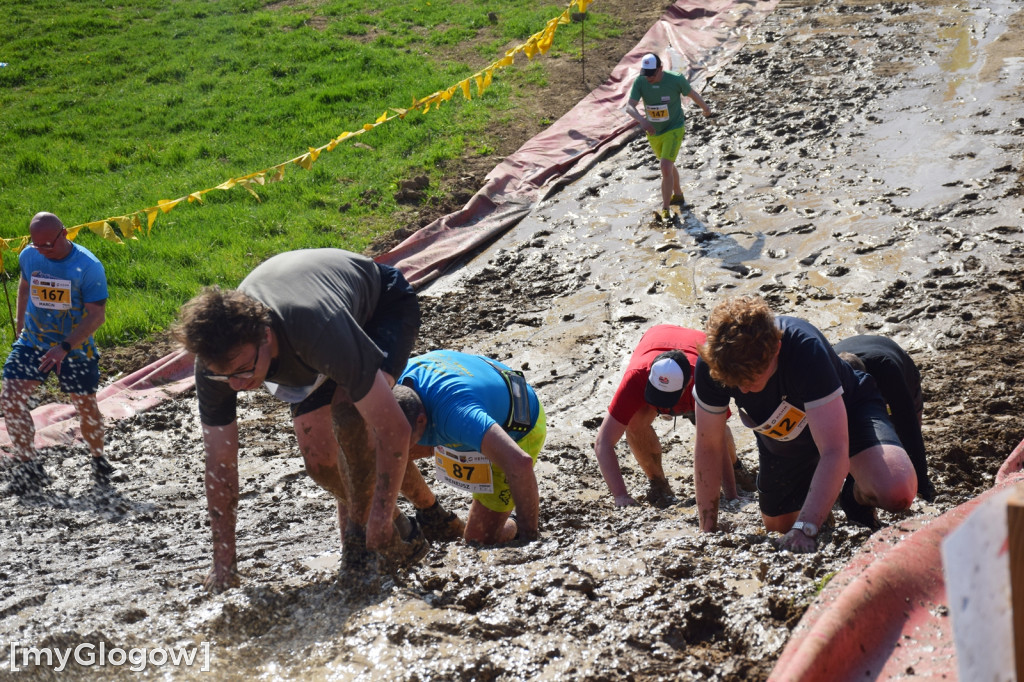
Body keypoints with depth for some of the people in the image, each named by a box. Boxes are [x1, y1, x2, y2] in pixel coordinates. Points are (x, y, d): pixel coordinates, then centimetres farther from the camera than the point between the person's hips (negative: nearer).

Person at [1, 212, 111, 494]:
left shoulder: (89, 266, -19)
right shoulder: (28, 256, -5)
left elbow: (97, 315, -21)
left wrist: (64, 348, -29)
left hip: (76, 347, -3)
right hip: (32, 343, 3)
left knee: (86, 406, 7)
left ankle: (99, 460, 33)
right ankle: (28, 466, -1)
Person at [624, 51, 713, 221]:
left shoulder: (676, 80, -24)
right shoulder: (640, 82, -18)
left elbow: (692, 94, -4)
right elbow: (629, 107, -28)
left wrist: (706, 108, 15)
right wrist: (642, 120, -48)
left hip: (674, 130, -4)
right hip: (653, 131, 5)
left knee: (665, 168, -18)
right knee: (667, 165, 25)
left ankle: (665, 210, -5)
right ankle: (678, 195, 49)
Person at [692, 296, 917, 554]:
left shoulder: (806, 349, -42)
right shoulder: (712, 364, -31)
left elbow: (834, 452, -43)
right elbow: (709, 447, -16)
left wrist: (804, 530, -50)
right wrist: (707, 531, -15)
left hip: (847, 413, -4)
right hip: (780, 441, 4)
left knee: (897, 492, -31)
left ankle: (857, 494, 4)